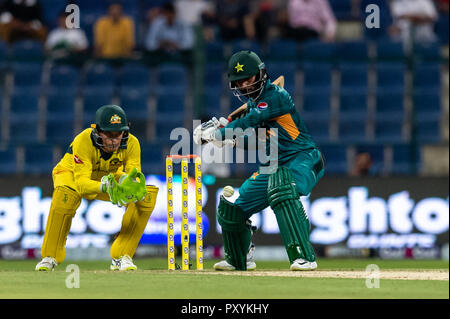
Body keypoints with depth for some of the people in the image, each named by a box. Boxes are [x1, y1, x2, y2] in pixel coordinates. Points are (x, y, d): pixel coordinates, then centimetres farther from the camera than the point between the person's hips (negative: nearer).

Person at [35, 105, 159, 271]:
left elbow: (134, 179, -30)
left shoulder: (131, 143, -27)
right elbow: (81, 182, -42)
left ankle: (121, 257, -14)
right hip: (72, 174, -4)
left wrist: (127, 184, -55)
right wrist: (105, 186, -62)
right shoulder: (84, 141, -36)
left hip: (110, 177, 4)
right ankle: (49, 257, -21)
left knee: (146, 195, -22)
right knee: (65, 194, -40)